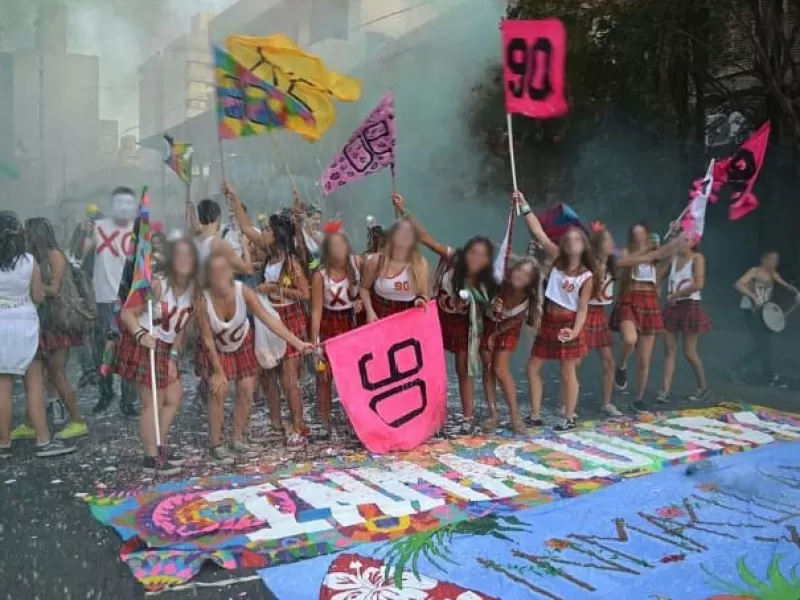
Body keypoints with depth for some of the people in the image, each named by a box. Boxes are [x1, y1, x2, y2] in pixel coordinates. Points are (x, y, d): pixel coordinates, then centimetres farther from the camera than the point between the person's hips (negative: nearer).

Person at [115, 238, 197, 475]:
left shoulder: (193, 289, -1)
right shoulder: (157, 285, -20)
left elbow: (182, 326, 4)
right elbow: (127, 313, -21)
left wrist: (173, 357, 1)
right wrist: (141, 335, -37)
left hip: (166, 348, 8)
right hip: (143, 345, -8)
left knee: (174, 397, 13)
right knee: (153, 402, -5)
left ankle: (160, 446, 31)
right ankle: (152, 457, 7)